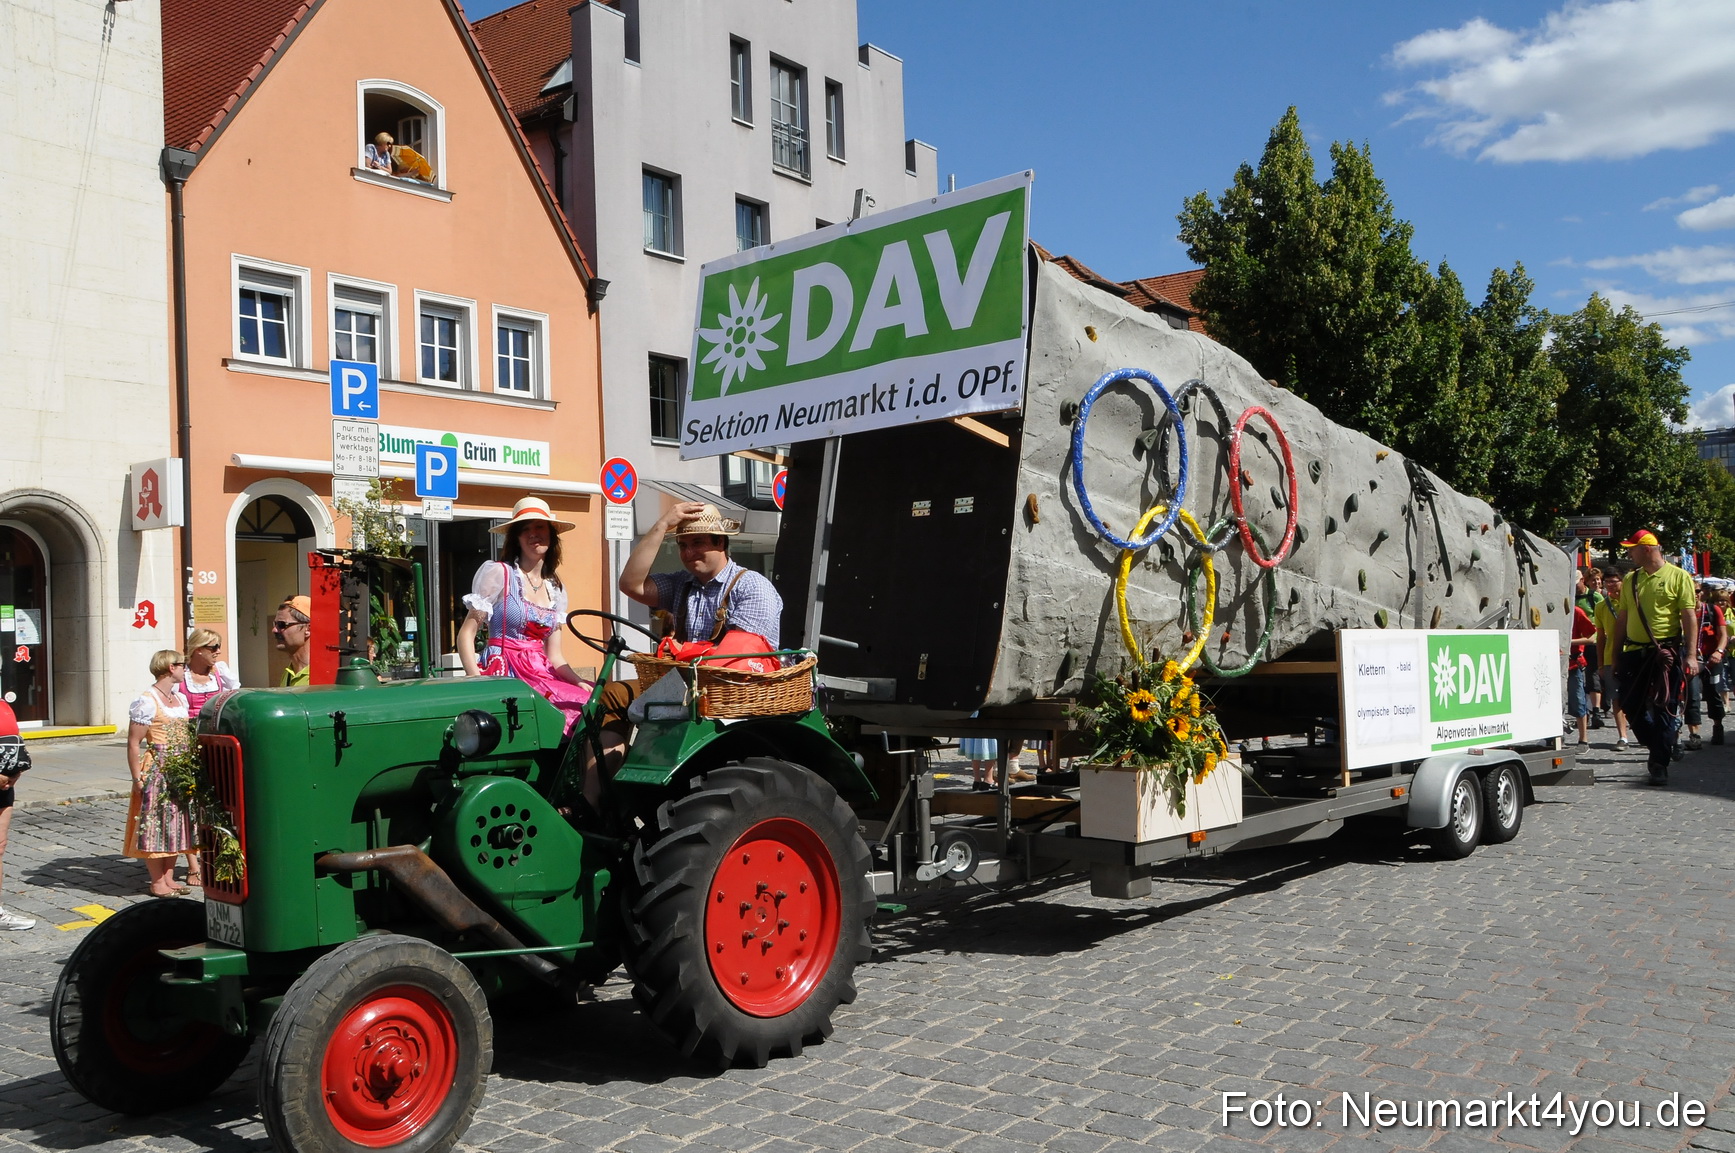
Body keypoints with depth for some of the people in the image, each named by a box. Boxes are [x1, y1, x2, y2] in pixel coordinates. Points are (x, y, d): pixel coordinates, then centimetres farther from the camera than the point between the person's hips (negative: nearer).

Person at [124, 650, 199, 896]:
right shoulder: (146, 701, -12)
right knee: (155, 823, -2)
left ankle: (169, 877, 17)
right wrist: (137, 778, -17)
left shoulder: (181, 698, 13)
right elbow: (133, 743, -14)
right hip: (156, 770, -8)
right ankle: (157, 882, 4)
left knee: (175, 823, 10)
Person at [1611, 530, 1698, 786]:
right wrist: (1617, 655, 15)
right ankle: (1659, 749, 26)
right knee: (1632, 707, 4)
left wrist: (1691, 654, -13)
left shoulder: (1679, 577, -2)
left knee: (1664, 710, -2)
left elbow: (1689, 617, -6)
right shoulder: (1630, 580, 13)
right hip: (1634, 653, 5)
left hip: (1667, 653, -5)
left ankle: (1660, 764, 4)